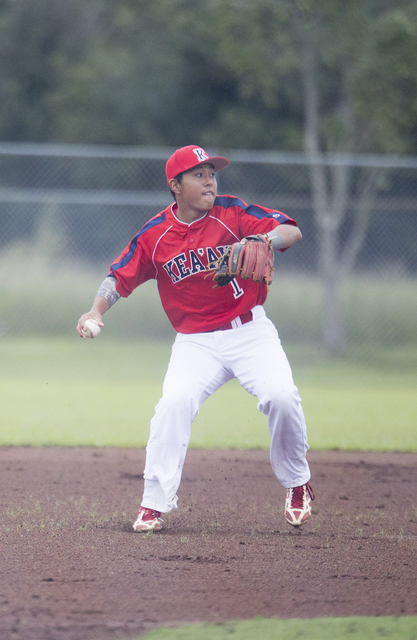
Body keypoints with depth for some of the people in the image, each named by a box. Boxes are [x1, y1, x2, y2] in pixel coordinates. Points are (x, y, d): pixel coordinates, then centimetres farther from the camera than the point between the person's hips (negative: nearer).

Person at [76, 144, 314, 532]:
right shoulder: (155, 235, -1)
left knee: (280, 395, -22)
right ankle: (155, 504, -9)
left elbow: (292, 232, -13)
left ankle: (296, 486, 3)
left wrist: (261, 241, -34)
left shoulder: (232, 214, -5)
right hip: (195, 341, 1)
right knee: (173, 405, -21)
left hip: (249, 331, -1)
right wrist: (97, 310, -16)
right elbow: (120, 277, 4)